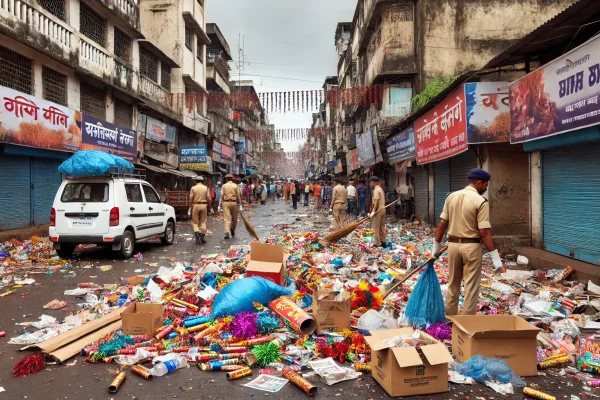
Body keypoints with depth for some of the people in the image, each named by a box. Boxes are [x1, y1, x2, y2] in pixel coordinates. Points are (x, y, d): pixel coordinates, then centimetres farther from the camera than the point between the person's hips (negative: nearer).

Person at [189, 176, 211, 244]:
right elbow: (208, 199, 0)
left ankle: (197, 238, -6)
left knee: (195, 222, 6)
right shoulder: (206, 188, 3)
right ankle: (202, 237, 7)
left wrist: (191, 206, 3)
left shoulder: (193, 188, -1)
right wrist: (209, 207, 9)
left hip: (195, 205, -1)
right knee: (203, 222, 12)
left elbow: (191, 199, -4)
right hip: (204, 205, 1)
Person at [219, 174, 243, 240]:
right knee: (234, 218, 17)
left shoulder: (224, 186, 2)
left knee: (226, 218, -4)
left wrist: (219, 205, 8)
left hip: (226, 202, -1)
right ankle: (232, 230, 30)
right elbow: (238, 196, 2)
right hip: (234, 203, 1)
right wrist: (240, 205, 8)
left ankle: (227, 232, -16)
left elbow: (221, 196, -1)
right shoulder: (235, 186, 4)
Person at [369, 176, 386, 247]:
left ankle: (377, 244, -2)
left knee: (376, 228, -4)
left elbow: (376, 201, -21)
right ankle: (383, 242, 17)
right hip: (383, 209, 9)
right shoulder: (381, 189, 15)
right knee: (382, 227, 13)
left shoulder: (376, 190, -14)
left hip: (378, 210, -9)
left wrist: (373, 211, -24)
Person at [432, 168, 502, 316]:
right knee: (471, 286, 6)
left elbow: (442, 224, 4)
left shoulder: (451, 197, 3)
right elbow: (484, 233, -17)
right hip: (472, 246, -5)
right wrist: (495, 256, -12)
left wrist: (436, 245, 12)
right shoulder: (481, 202, -13)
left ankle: (450, 316, 27)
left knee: (453, 283, 17)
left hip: (453, 245, 5)